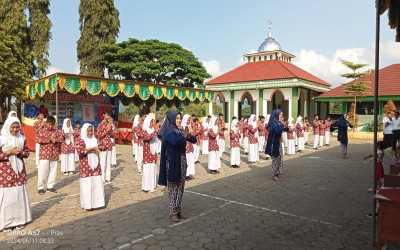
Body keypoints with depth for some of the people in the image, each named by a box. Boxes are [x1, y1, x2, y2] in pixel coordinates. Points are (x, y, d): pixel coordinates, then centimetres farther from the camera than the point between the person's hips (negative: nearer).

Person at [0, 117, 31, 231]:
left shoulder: (22, 138, 3)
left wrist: (20, 152, -10)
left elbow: (27, 152, 9)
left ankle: (19, 219, 21)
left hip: (19, 170, 4)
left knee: (20, 194, 8)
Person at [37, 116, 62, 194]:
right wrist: (49, 139, -15)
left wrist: (55, 140, -16)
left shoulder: (56, 131, 10)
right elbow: (39, 140, -12)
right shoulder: (42, 131, 0)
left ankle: (50, 186, 21)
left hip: (54, 155, 4)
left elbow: (61, 138, 3)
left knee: (53, 171, 9)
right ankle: (40, 187, 9)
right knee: (42, 171, -1)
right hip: (44, 155, -3)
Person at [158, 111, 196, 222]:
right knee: (172, 187, 2)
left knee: (180, 187, 12)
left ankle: (178, 209, 23)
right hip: (172, 162, -7)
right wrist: (184, 136, -15)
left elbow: (194, 140, 8)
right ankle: (173, 212, 11)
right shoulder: (168, 132, -11)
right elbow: (175, 142, -32)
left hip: (182, 161, 7)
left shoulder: (180, 131, 10)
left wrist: (187, 135, -12)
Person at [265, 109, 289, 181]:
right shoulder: (274, 122, -15)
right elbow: (277, 130, -31)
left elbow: (286, 129, 8)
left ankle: (277, 174, 20)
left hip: (278, 142, 8)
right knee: (275, 158, -2)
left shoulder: (279, 122, 8)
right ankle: (274, 175, 7)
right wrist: (283, 127, -46)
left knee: (279, 158, 11)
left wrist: (285, 127, -13)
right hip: (274, 143, -8)